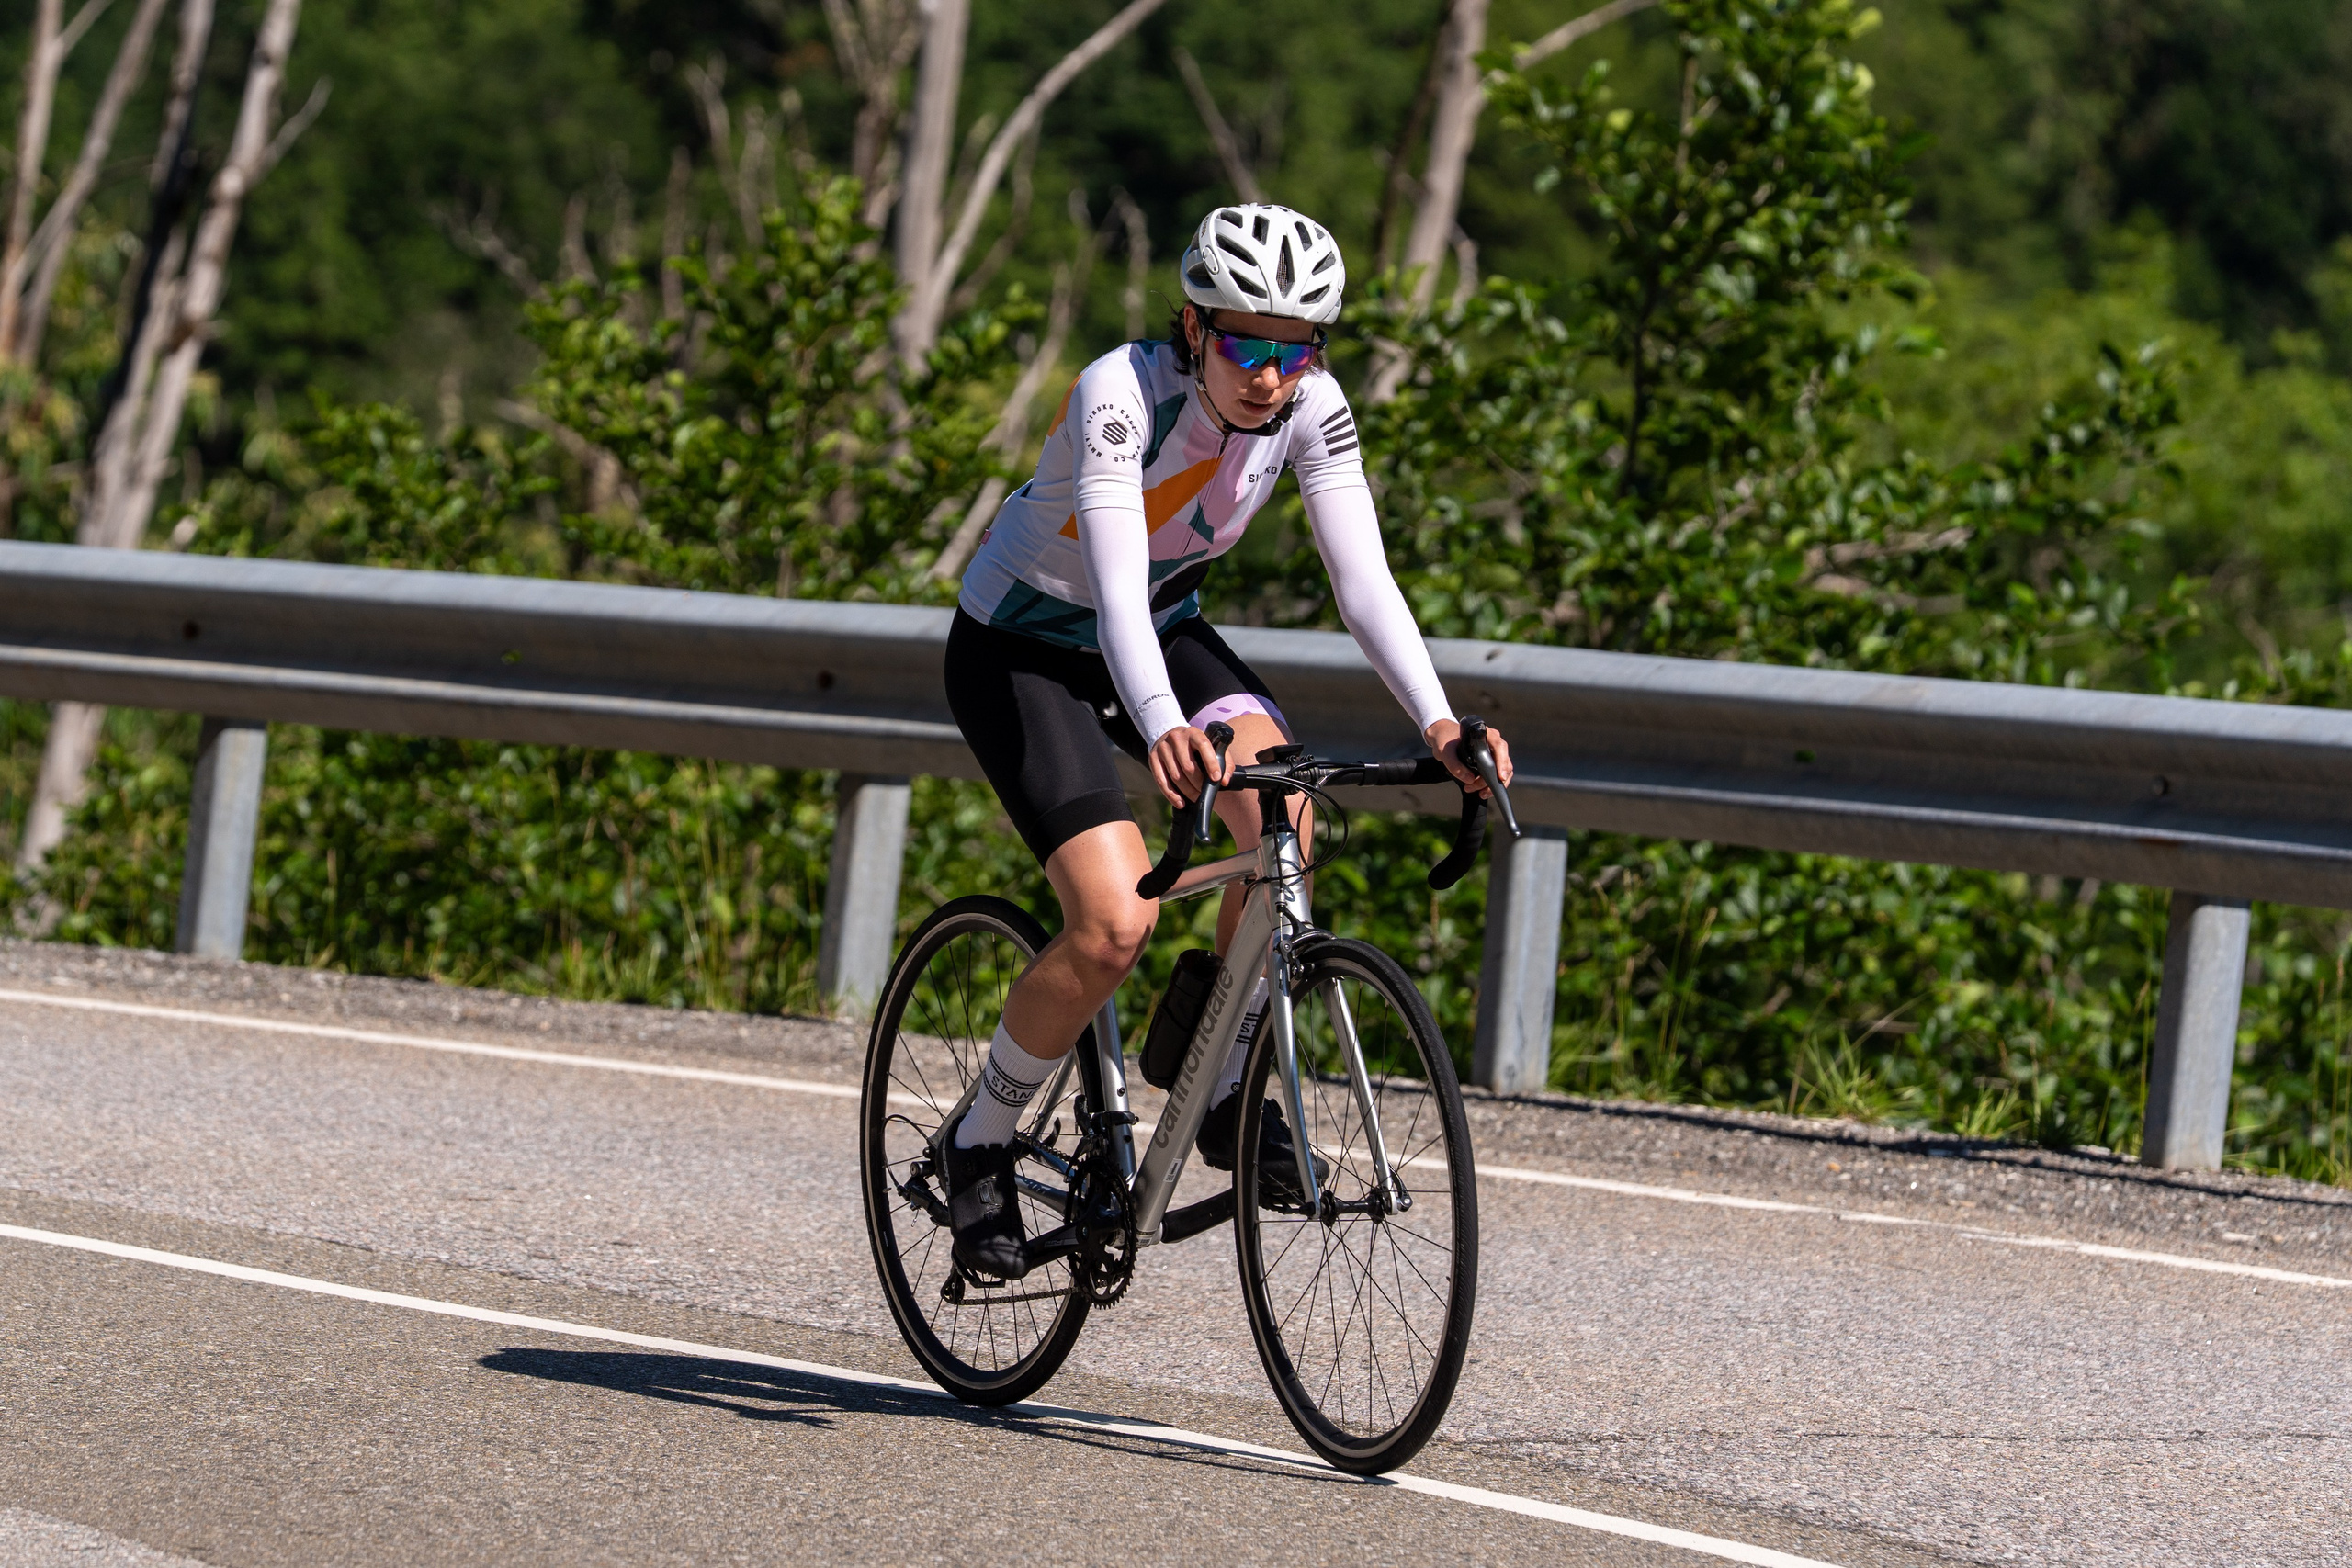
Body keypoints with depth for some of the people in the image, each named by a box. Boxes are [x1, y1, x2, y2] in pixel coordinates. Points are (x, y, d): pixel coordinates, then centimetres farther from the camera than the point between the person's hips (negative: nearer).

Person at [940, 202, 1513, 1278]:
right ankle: (978, 1145, 1)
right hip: (1018, 649, -5)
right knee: (1115, 925, -22)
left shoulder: (1311, 410, -17)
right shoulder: (1121, 393, -32)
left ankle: (1221, 1092, -7)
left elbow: (1362, 575, -21)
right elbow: (1116, 577, -43)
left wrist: (1435, 719, -37)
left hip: (1161, 628, 5)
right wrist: (1161, 728, -59)